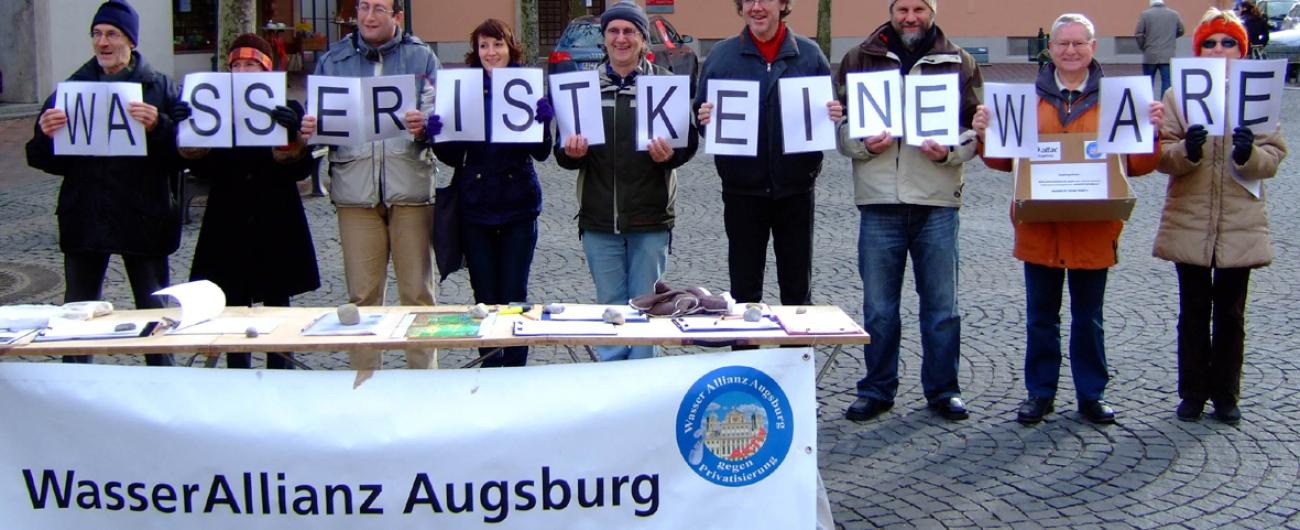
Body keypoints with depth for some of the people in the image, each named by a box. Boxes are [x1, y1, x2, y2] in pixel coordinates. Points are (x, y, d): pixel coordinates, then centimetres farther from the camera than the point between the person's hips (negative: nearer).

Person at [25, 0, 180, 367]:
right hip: (85, 218, 2)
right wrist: (45, 135, -13)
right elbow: (46, 161, 7)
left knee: (156, 313, 8)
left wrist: (158, 126, -26)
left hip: (143, 217, -2)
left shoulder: (159, 87, 0)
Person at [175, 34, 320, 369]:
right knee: (233, 307, 6)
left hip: (276, 225, -2)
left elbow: (302, 170, -9)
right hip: (229, 226, 2)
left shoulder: (287, 111, 0)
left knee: (277, 305, 6)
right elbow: (203, 168, -1)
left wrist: (291, 135, -26)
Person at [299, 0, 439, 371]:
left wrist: (424, 126, -22)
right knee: (362, 295, 4)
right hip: (356, 190, 1)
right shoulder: (333, 60, 12)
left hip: (410, 189, -1)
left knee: (417, 293, 2)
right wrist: (308, 129, -13)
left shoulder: (421, 57, 7)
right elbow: (318, 119, 10)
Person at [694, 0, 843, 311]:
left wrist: (834, 115, -14)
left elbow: (831, 110, 8)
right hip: (743, 189, 0)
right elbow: (701, 114, 4)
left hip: (796, 188, 0)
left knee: (798, 287, 11)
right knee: (744, 288, 9)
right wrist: (704, 118, -18)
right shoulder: (721, 55, 3)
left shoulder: (810, 55, 3)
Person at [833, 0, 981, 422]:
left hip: (937, 201, 0)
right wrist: (863, 144, -12)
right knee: (878, 307, 7)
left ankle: (942, 390, 20)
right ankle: (877, 390, 20)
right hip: (879, 201, 0)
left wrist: (949, 151, -13)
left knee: (941, 304, 7)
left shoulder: (959, 63, 8)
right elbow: (838, 123, 8)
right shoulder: (859, 60, 8)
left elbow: (977, 128, 7)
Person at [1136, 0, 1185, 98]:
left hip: (1150, 56, -1)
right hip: (1168, 56, 1)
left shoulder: (1145, 14, -5)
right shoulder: (1174, 14, 2)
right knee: (1167, 82, 3)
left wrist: (1142, 47, 8)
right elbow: (1180, 31, 11)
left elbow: (1138, 34, -7)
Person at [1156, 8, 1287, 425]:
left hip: (1240, 226, 0)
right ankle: (1192, 394, 20)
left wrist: (1250, 155, -21)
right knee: (1193, 312, 9)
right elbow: (1161, 155, -3)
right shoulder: (1178, 95, 2)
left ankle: (1225, 395, 21)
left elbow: (1274, 156, 0)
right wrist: (1185, 151, -24)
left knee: (1230, 314, 9)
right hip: (1189, 224, 0)